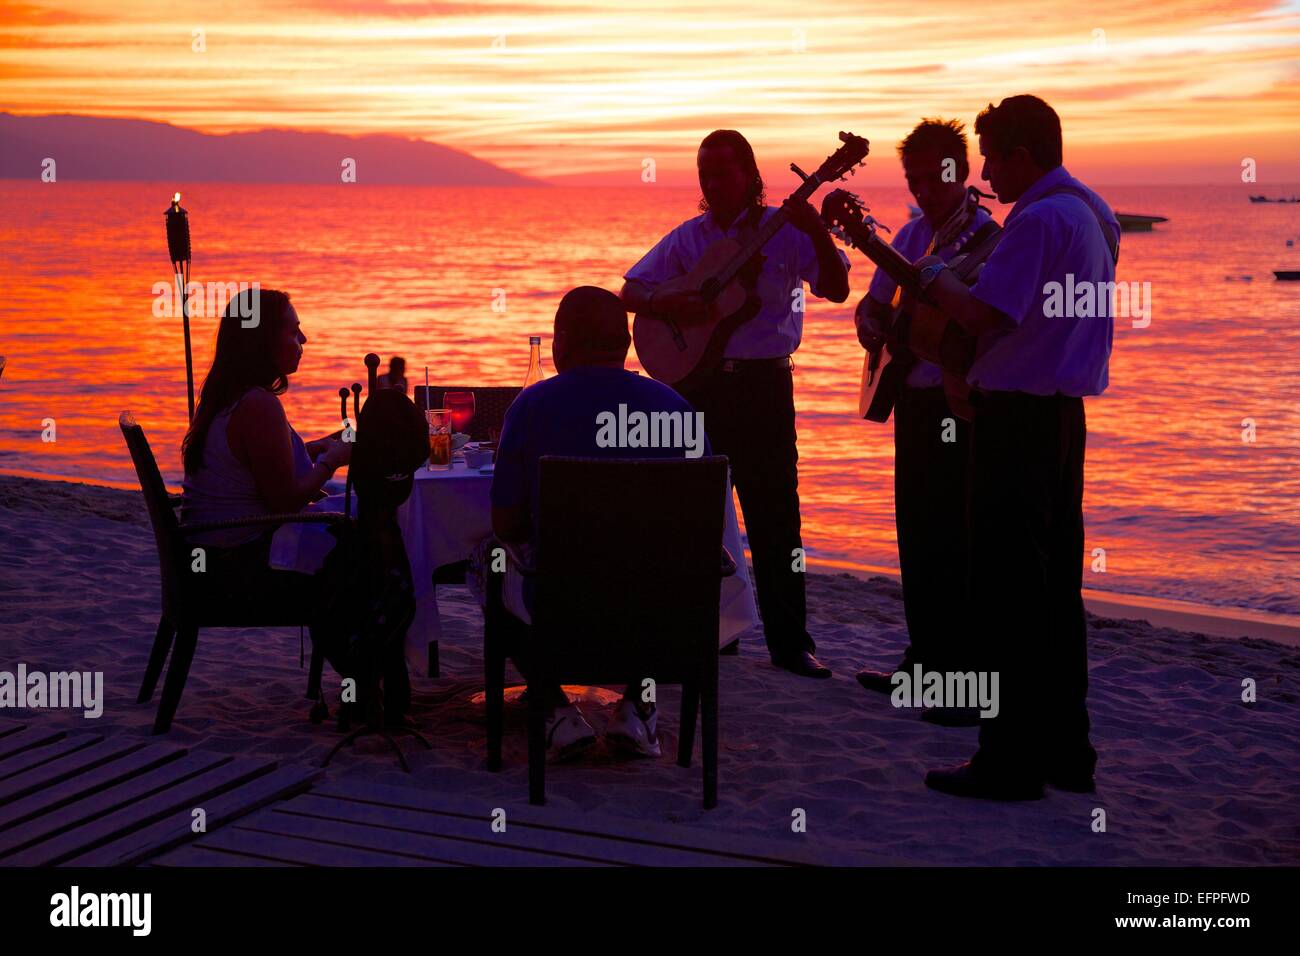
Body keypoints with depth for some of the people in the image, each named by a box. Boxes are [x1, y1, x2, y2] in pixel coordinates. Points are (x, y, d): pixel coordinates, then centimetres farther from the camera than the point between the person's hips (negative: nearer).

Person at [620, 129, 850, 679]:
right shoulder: (689, 237, 9)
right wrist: (672, 304, -12)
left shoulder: (784, 230, 0)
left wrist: (818, 234, -25)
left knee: (775, 515, -3)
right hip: (697, 382, 3)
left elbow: (837, 289, -10)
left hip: (763, 385, -3)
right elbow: (630, 292, 9)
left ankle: (790, 642, 3)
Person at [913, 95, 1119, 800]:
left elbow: (980, 314, -22)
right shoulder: (1088, 214, 16)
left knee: (1008, 591, -6)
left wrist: (935, 275, -4)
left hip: (1018, 420, -10)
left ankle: (1012, 760, -2)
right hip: (1063, 413, 10)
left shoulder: (1040, 220, -16)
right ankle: (1066, 750, 20)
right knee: (1057, 586, 14)